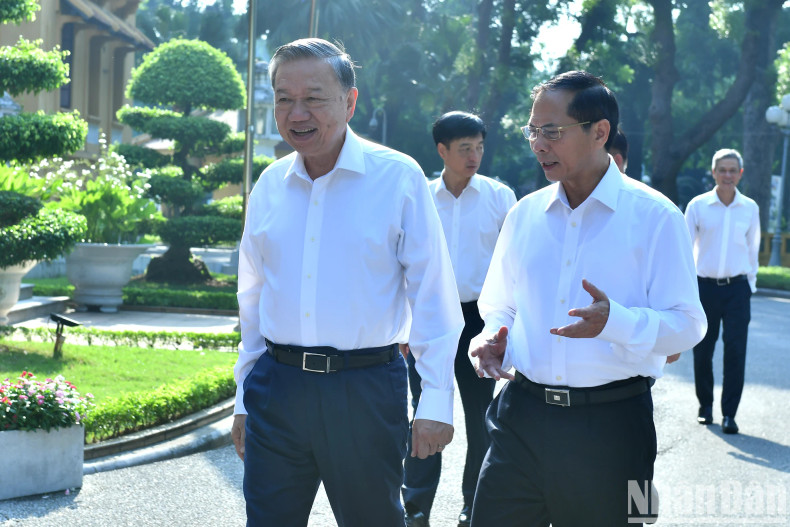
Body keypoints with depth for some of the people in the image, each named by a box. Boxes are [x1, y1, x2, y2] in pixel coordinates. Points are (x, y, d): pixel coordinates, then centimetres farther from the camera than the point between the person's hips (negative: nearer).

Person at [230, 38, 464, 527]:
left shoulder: (399, 177, -5)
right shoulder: (270, 185, 8)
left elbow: (433, 296, -5)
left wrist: (436, 400, -9)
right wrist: (244, 399, 17)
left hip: (366, 389, -4)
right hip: (276, 385, 4)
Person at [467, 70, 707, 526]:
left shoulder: (654, 216, -5)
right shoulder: (526, 213, 10)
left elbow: (687, 325, -10)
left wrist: (614, 321, -27)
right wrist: (492, 338, -1)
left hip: (611, 422, -4)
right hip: (522, 417, 4)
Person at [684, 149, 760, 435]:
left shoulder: (750, 208, 6)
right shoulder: (698, 205, 1)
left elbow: (752, 249, 14)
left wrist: (750, 284, 12)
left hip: (737, 287, 0)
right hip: (704, 285, 0)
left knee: (736, 351, -7)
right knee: (702, 350, 6)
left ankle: (729, 413, -1)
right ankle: (705, 406, 23)